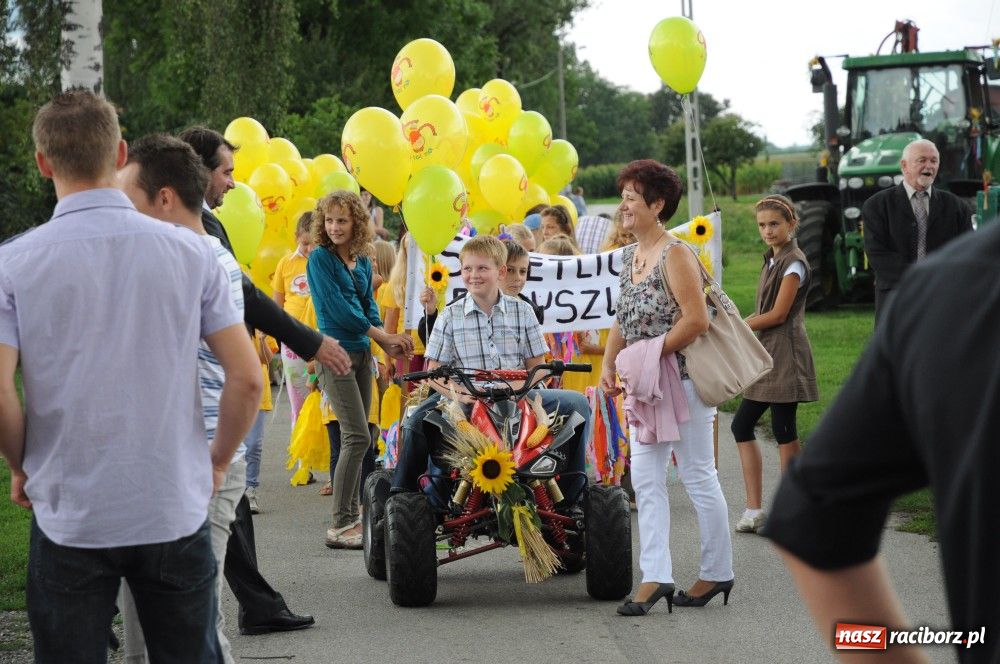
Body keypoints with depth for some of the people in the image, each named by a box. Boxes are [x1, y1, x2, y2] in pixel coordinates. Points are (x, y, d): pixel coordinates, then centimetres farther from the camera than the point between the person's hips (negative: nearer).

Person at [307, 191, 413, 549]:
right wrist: (384, 336, -11)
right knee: (357, 437, -13)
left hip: (361, 352, 7)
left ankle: (351, 517, 18)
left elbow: (368, 304, 11)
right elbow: (338, 308, -14)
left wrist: (387, 343, -7)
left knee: (356, 438, 10)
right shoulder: (320, 257, -8)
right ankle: (339, 526, -10)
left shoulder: (363, 261, 11)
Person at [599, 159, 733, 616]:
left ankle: (717, 572, 14)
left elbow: (696, 321, -21)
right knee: (645, 478, 3)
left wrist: (650, 356, -19)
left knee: (698, 476, 2)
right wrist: (609, 364, 4)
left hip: (682, 380, -9)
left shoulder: (676, 255, -14)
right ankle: (655, 576, 2)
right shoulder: (630, 256, 11)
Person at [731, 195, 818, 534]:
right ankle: (754, 509, 7)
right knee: (741, 426, 6)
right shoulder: (773, 260, 18)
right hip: (766, 354, 10)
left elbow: (778, 315, -14)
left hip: (785, 354, -10)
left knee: (784, 431, -6)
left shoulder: (794, 262, -10)